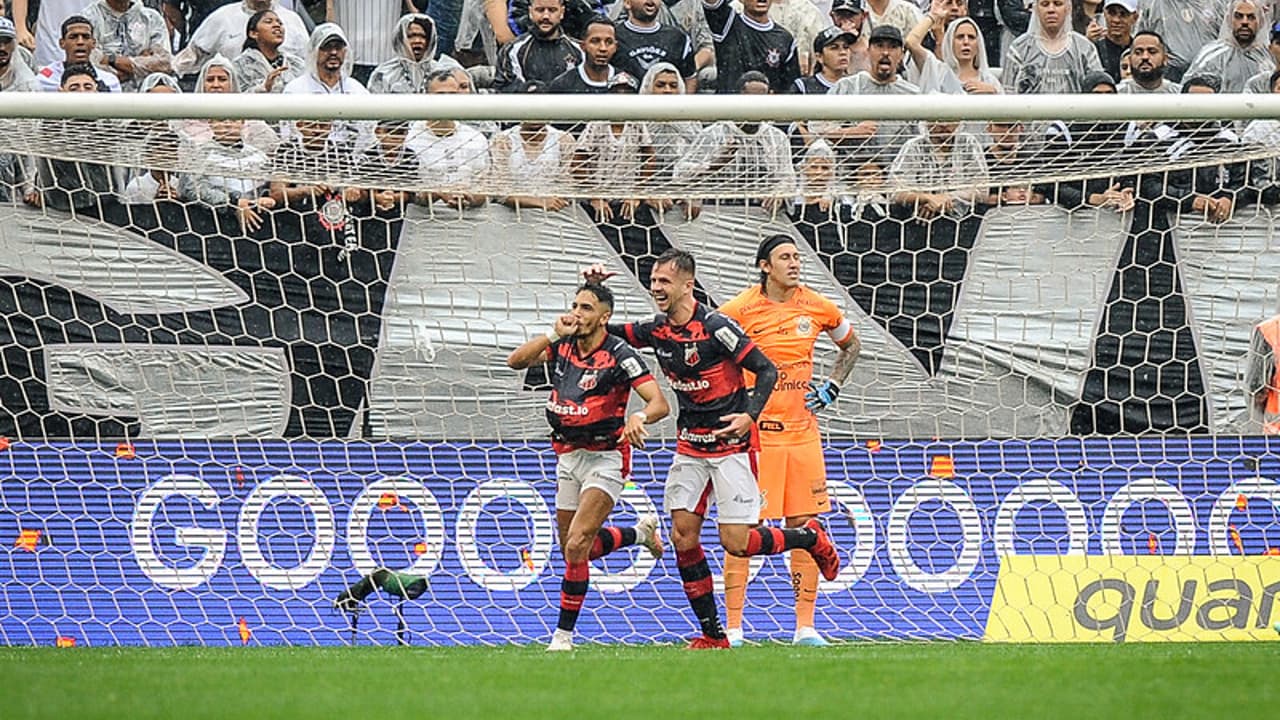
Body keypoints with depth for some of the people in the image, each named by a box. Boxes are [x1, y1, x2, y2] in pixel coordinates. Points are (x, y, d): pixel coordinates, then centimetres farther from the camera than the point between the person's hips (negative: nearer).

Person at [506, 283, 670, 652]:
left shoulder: (618, 355, -16)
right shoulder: (563, 346, 2)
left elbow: (660, 403, -22)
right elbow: (516, 361, -4)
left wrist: (640, 417, -44)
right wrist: (553, 334, -14)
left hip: (605, 458, -7)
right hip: (568, 456, 7)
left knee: (577, 545, -18)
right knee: (574, 548, 15)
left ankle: (563, 634, -10)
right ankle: (641, 532, 43)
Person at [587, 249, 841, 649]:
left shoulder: (715, 327, -17)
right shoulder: (656, 331, 2)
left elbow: (767, 370, -14)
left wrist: (750, 414, -27)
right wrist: (593, 288, 1)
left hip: (730, 443, -7)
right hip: (690, 445, 7)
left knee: (735, 542, -11)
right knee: (683, 537, -2)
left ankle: (812, 538, 17)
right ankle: (713, 635, 5)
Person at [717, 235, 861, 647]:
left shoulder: (818, 308, 4)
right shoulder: (739, 311, -8)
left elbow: (850, 346, 23)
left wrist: (832, 388, 9)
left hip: (802, 431, 4)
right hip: (753, 432, -4)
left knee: (804, 526, 4)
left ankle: (805, 627, 10)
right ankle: (733, 629, 0)